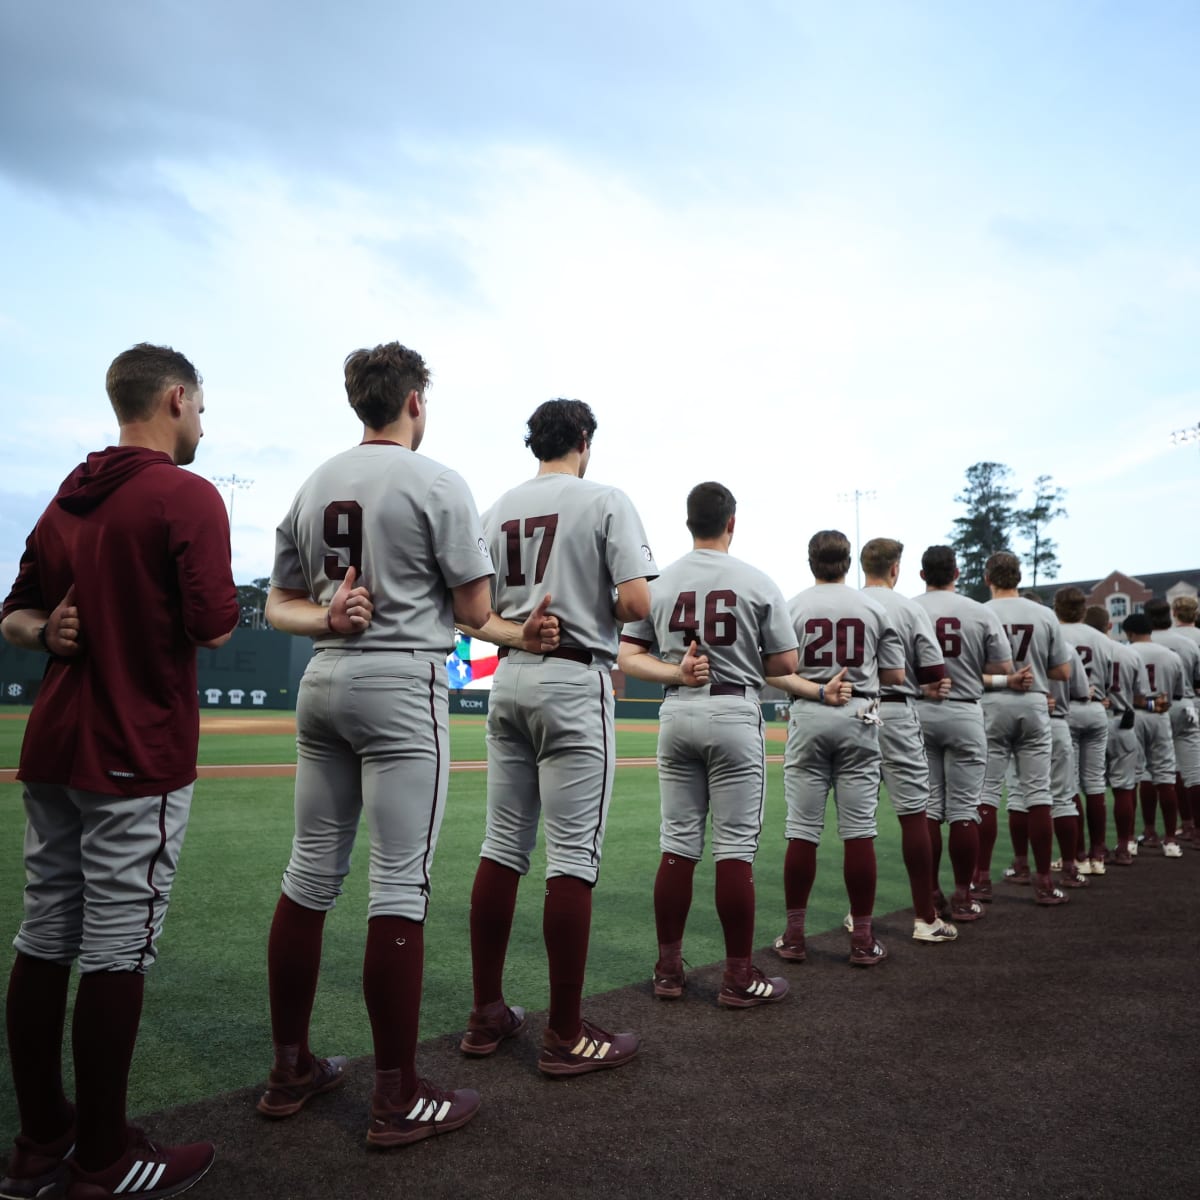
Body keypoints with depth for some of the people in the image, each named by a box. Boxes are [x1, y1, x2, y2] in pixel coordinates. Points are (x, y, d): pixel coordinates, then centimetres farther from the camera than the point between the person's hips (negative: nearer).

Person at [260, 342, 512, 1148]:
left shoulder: (313, 485, 13)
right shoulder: (438, 483, -6)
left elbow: (279, 604, 14)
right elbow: (474, 611, -7)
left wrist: (326, 618, -4)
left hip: (322, 683, 7)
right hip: (402, 687, -7)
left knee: (311, 875, 12)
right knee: (401, 886, -3)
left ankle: (291, 1071, 24)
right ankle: (398, 1099, 6)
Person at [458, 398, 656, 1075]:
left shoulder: (499, 510, 13)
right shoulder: (606, 499, -3)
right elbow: (636, 602, -14)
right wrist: (602, 613, 6)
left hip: (508, 679, 6)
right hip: (575, 682, -6)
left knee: (503, 847, 11)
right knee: (574, 857, -2)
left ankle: (487, 1016, 20)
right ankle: (567, 1038, 6)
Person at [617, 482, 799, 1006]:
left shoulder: (657, 583, 4)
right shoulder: (756, 583, -4)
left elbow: (627, 658, 0)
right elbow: (785, 663, -2)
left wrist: (676, 672, -8)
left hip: (676, 716, 4)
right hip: (734, 714, -3)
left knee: (678, 844, 10)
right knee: (735, 848, 2)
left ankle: (668, 969, 17)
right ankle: (738, 978, 9)